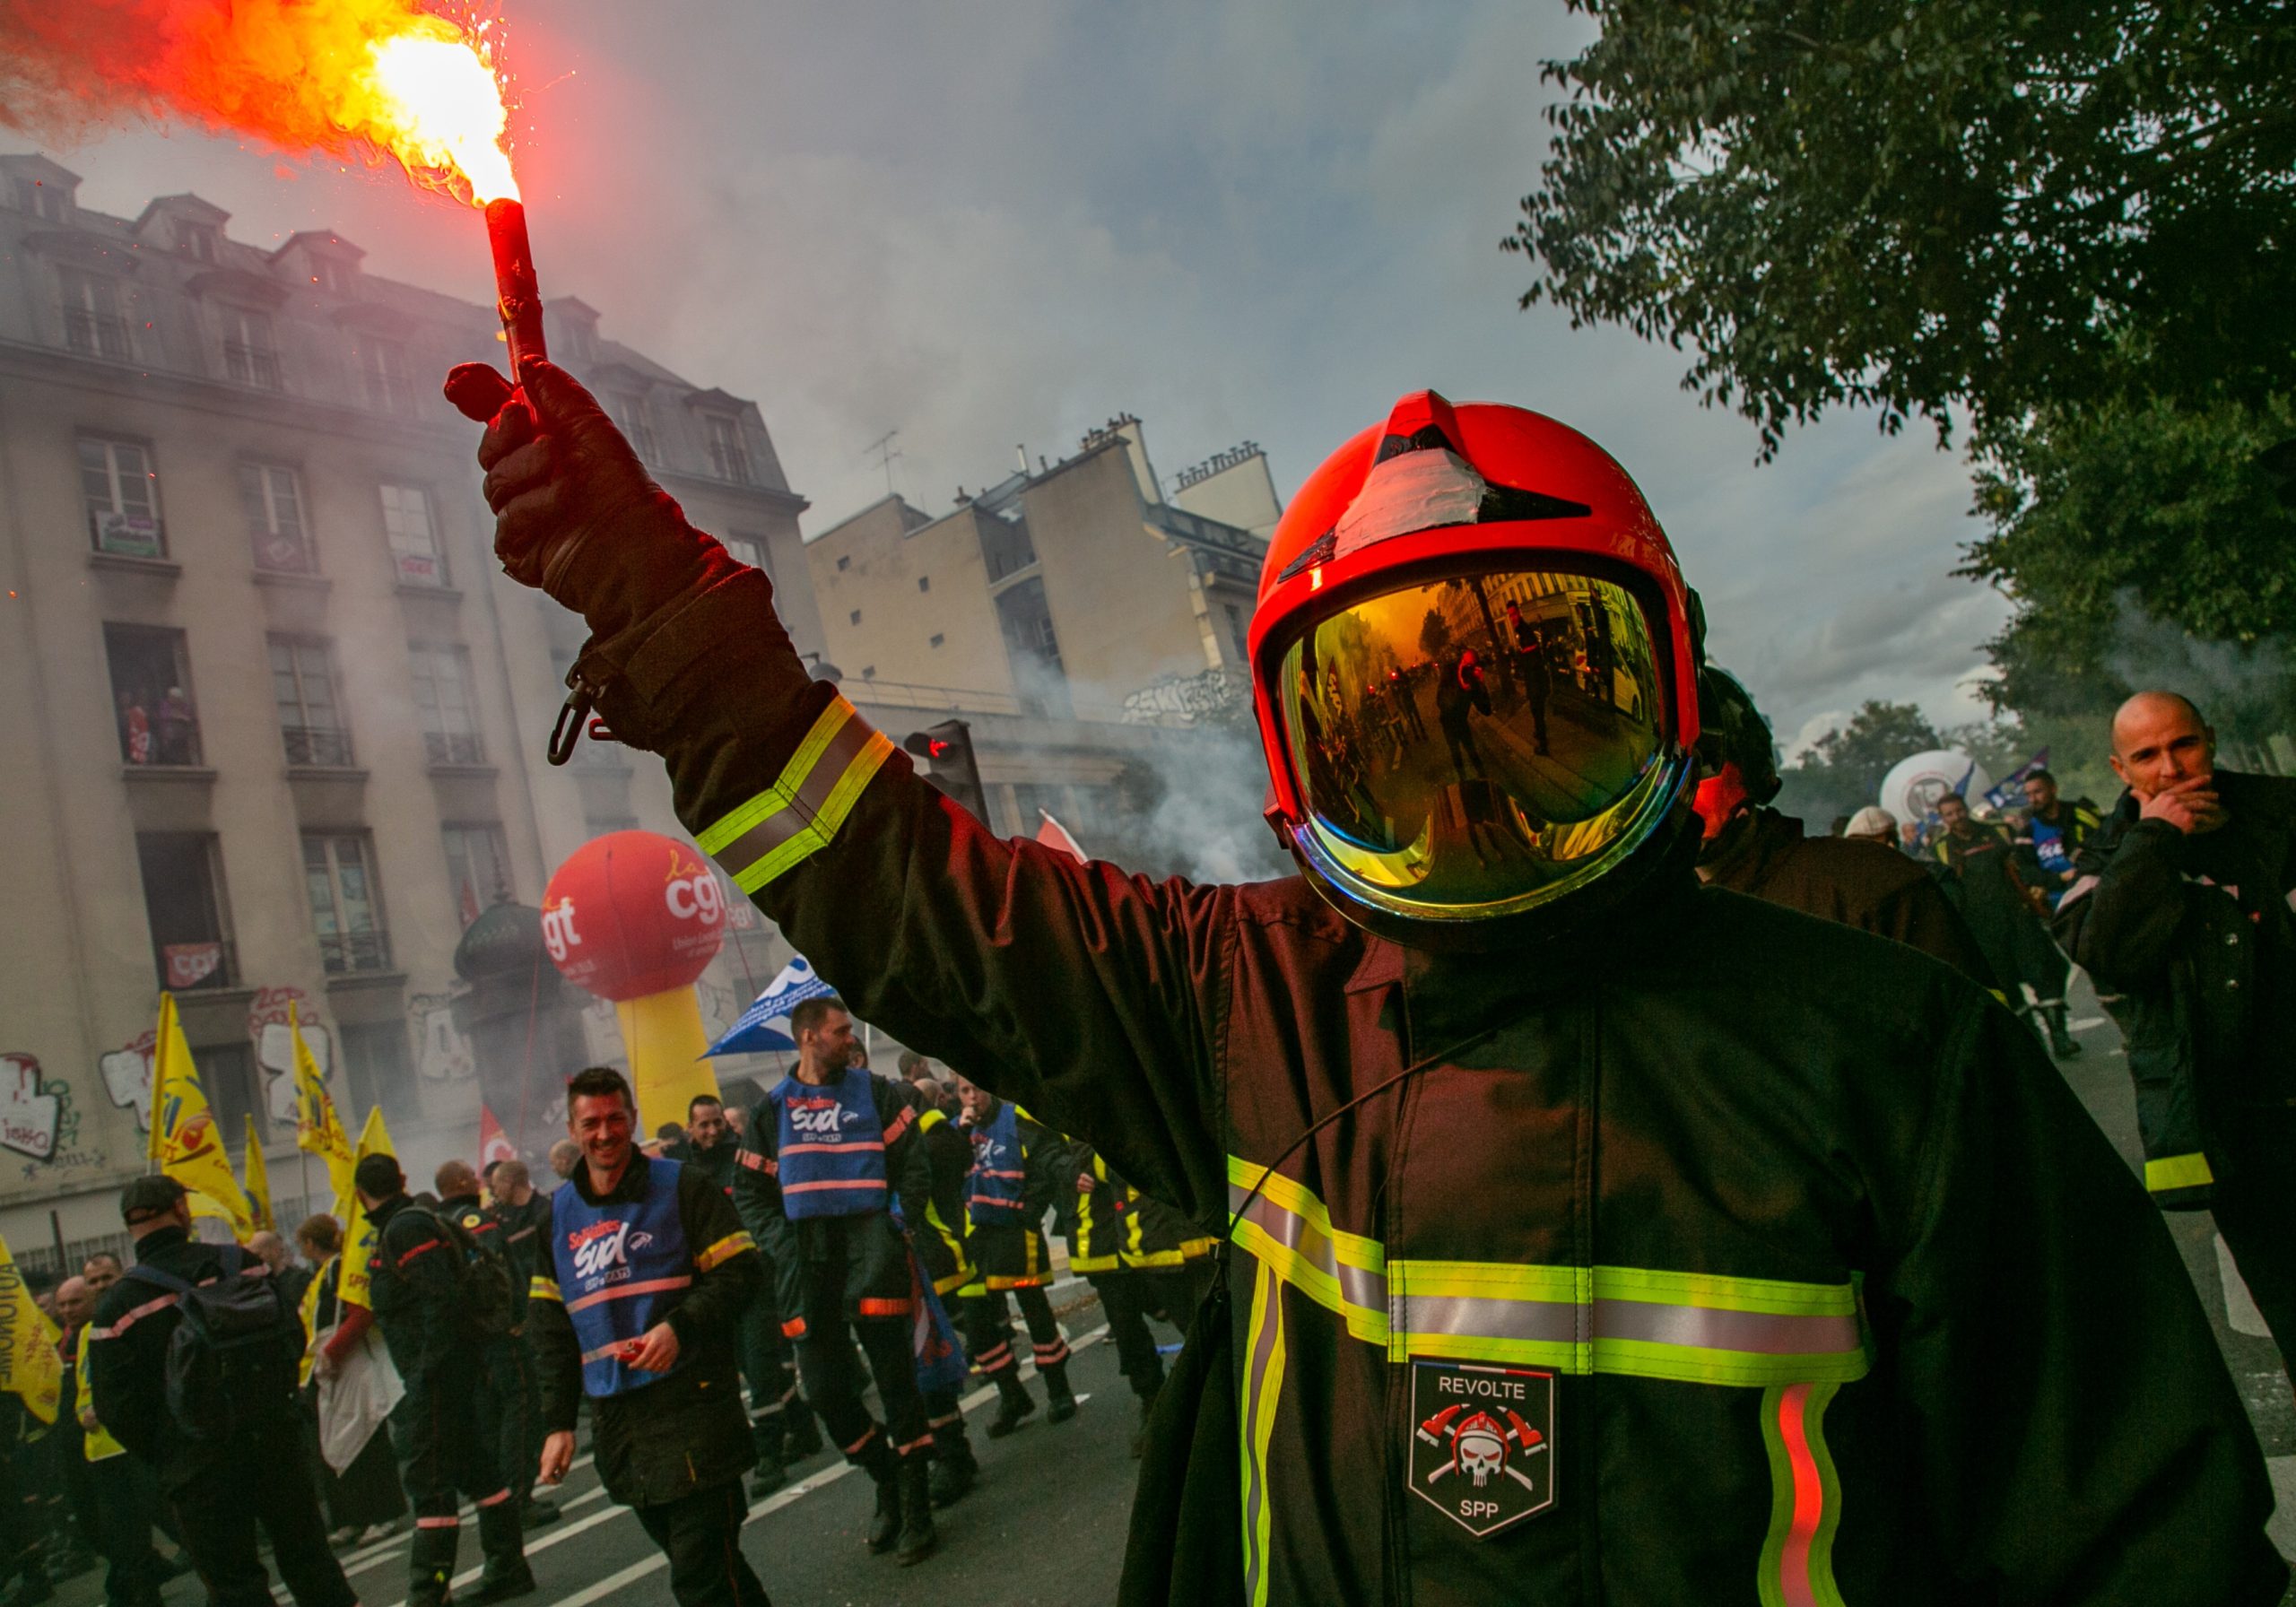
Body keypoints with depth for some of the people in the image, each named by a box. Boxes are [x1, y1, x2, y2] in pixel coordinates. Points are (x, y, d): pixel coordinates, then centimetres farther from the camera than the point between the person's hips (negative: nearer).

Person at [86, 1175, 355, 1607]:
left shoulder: (117, 1307, -9)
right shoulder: (242, 1264, -4)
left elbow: (117, 1409, -8)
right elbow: (291, 1335, 0)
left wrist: (161, 1458, 7)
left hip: (198, 1467, -2)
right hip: (274, 1441, 2)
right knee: (307, 1556, 16)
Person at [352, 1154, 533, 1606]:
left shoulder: (404, 1230, -15)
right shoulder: (421, 1220, 14)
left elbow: (443, 1302, -24)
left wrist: (424, 1377, -21)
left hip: (437, 1373, -10)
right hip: (466, 1367, 10)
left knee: (428, 1483, -3)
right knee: (478, 1470, 15)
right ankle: (508, 1569, 23)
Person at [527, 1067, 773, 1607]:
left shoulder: (683, 1186, -2)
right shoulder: (559, 1213, 12)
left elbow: (740, 1272, -6)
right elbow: (554, 1327, 16)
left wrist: (680, 1327, -20)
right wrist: (559, 1422, 12)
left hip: (692, 1404, -5)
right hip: (617, 1420, 5)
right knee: (697, 1562, 11)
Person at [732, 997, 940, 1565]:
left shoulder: (874, 1092, 5)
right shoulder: (773, 1108, 9)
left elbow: (912, 1165, 3)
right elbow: (750, 1189, 13)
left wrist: (900, 1224, -7)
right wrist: (780, 1243, 1)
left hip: (870, 1246, -2)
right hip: (806, 1261, 2)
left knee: (896, 1380, -1)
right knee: (825, 1390, 4)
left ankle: (915, 1511, 11)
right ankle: (887, 1483, 26)